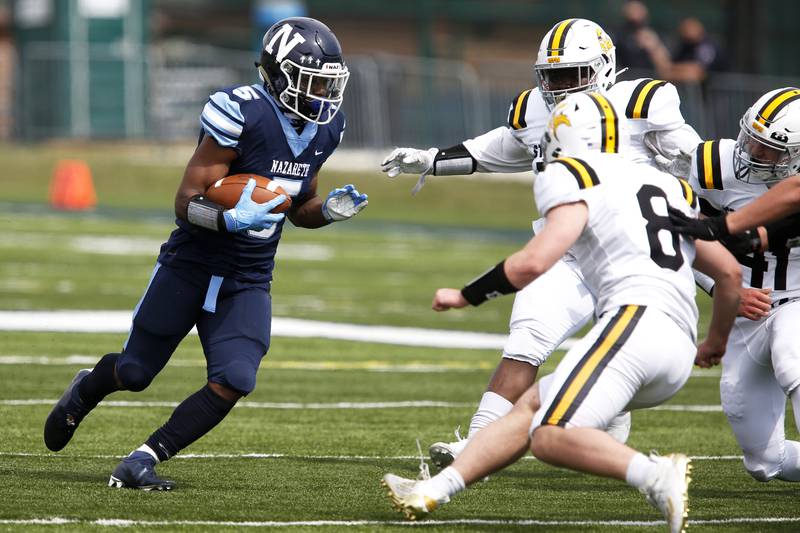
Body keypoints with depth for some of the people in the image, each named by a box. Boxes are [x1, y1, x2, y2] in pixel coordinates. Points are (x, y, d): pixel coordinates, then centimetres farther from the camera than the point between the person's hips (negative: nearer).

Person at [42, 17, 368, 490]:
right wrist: (231, 219, -38)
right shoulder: (243, 115, -22)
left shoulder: (325, 128, 1)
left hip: (248, 283, 5)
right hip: (191, 268, -5)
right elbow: (187, 202, -20)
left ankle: (142, 462, -4)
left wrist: (328, 210, -6)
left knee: (233, 382, -16)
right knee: (136, 372, 8)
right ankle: (85, 392, 45)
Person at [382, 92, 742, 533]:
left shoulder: (573, 178, 4)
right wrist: (717, 342, 48)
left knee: (551, 437, -18)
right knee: (531, 407, 17)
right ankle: (432, 492, 12)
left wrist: (465, 296, 6)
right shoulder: (669, 187, 27)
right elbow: (729, 273, 30)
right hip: (679, 351, 8)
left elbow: (532, 264, -10)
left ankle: (658, 476, -35)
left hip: (636, 316, -8)